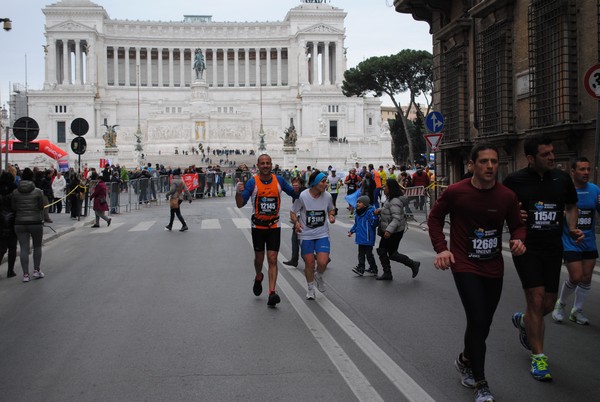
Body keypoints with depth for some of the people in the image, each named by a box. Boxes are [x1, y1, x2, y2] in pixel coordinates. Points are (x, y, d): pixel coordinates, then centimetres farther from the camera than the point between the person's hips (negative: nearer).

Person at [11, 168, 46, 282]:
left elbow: (13, 208, 3)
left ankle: (25, 274, 4)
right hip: (36, 222, -1)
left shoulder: (15, 192, 0)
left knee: (24, 248, 4)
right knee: (37, 247, 16)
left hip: (20, 223, 2)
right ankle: (36, 271, 19)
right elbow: (41, 207, -4)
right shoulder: (38, 191, -6)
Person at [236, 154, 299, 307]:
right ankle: (258, 278, 44)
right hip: (258, 226, 0)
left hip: (274, 226, 0)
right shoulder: (252, 182, -9)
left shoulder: (279, 180, -3)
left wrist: (296, 190, -15)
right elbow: (240, 204, -13)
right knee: (259, 258, 12)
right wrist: (239, 192, -34)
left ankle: (272, 293, -10)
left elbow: (294, 195, 9)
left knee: (272, 260, -7)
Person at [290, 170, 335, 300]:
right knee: (309, 263, 4)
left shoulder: (327, 196, -5)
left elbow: (331, 209, 14)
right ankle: (310, 289, 28)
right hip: (306, 235, -2)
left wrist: (331, 216, -7)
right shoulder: (302, 196, -14)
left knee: (323, 262, -12)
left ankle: (318, 276, 24)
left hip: (322, 234, 2)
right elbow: (294, 212, -4)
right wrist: (296, 223, -22)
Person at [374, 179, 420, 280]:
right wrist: (379, 210, 4)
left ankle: (413, 264, 15)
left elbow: (396, 218, -30)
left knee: (392, 254, 0)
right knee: (381, 251, 9)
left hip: (394, 232, -10)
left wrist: (389, 230, -39)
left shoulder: (395, 201, -24)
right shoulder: (390, 199, 8)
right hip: (388, 230, 10)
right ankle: (387, 274, 16)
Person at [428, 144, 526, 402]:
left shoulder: (507, 196, -5)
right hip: (465, 266, -4)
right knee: (477, 321, -13)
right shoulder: (455, 192, -11)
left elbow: (517, 225, 8)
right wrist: (441, 248, -11)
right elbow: (434, 218, 1)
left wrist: (518, 240, -15)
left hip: (494, 268, 4)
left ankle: (465, 361, 44)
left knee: (483, 324, 15)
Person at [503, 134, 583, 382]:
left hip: (553, 249, 4)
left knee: (548, 305, 10)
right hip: (526, 248, -4)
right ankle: (538, 357, 6)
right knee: (536, 300, -8)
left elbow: (571, 206, 18)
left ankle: (522, 321, 44)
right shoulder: (514, 181, -8)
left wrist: (572, 228, 1)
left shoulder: (562, 179, 2)